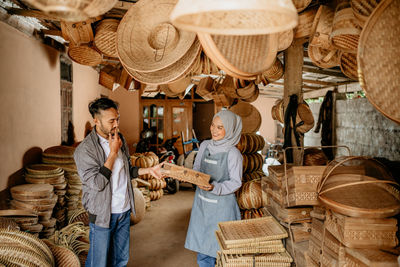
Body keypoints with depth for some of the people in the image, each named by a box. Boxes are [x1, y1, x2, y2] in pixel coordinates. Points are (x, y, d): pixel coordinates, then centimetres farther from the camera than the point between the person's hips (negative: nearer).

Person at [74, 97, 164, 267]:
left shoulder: (120, 139, 4)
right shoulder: (85, 149, -18)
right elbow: (96, 183, -24)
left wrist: (148, 170, -1)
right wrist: (113, 152, -22)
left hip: (124, 210, 6)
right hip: (102, 215, -6)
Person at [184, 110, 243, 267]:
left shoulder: (233, 153, -14)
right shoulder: (205, 145, 2)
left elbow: (236, 182, -12)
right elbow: (196, 170, 9)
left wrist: (215, 188, -26)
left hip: (221, 204, -5)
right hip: (201, 201, 5)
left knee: (220, 247, 6)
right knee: (201, 245, 16)